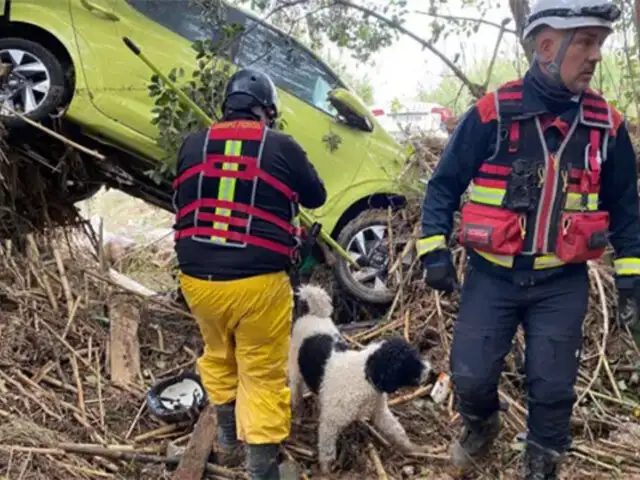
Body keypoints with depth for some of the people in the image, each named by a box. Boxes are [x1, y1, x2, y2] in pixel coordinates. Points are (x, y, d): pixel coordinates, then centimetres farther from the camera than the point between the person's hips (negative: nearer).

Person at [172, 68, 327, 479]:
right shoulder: (282, 148, -5)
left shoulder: (192, 146, 4)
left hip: (197, 280, 4)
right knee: (263, 380, 7)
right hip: (258, 283, -4)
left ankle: (229, 441, 43)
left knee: (219, 356, 28)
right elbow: (317, 197, 10)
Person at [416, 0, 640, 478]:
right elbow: (444, 184, -1)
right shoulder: (492, 114, -10)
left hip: (562, 284, 2)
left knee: (553, 389, 6)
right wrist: (435, 250, -7)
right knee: (470, 377, 2)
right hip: (492, 277, -1)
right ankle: (482, 426, 37)